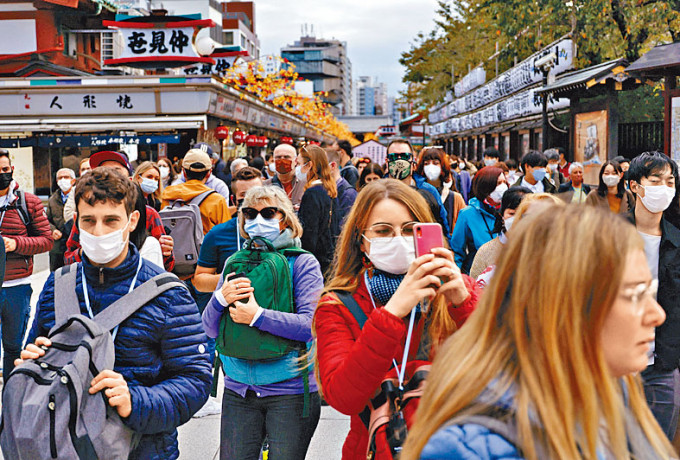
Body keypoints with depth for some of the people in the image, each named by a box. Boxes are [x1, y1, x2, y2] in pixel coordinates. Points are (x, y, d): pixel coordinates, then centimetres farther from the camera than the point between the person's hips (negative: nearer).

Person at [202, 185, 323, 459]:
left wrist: (258, 316, -21)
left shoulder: (302, 263, -4)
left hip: (291, 391, -4)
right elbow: (210, 329, 6)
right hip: (238, 390, 4)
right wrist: (221, 299, -14)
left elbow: (312, 325, -17)